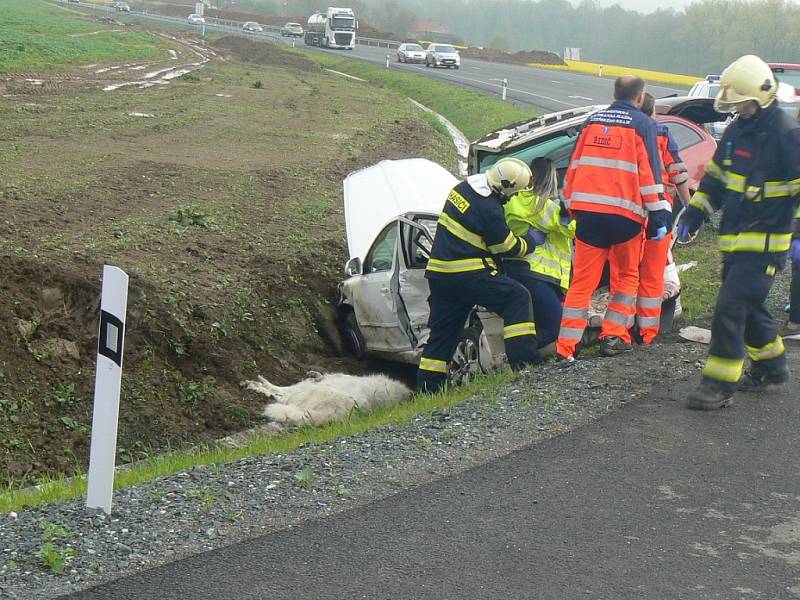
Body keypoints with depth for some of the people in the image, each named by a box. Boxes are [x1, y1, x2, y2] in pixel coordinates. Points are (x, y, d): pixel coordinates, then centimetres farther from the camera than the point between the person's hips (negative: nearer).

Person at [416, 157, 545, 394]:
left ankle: (427, 387, 14)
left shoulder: (463, 187, 10)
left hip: (440, 273, 9)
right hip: (467, 274, -9)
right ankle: (523, 361, -12)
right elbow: (509, 248, -6)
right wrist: (532, 239, 12)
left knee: (442, 331, 13)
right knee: (517, 298, -5)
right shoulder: (488, 209, -18)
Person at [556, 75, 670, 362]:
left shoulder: (592, 121, 15)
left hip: (587, 211, 3)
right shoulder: (643, 124, 2)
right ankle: (613, 336, 10)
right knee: (626, 277, 16)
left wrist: (571, 206, 24)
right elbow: (649, 172, -5)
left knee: (582, 280, 4)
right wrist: (658, 216, -5)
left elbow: (574, 165, 17)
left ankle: (566, 346, -2)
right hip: (625, 213, -3)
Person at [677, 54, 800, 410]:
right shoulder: (736, 131, 11)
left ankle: (720, 384, -8)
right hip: (734, 239, 8)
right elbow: (715, 178, 20)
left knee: (730, 307, -13)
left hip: (766, 242, -8)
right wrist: (693, 214, 13)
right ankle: (771, 367, 36)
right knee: (748, 307, 17)